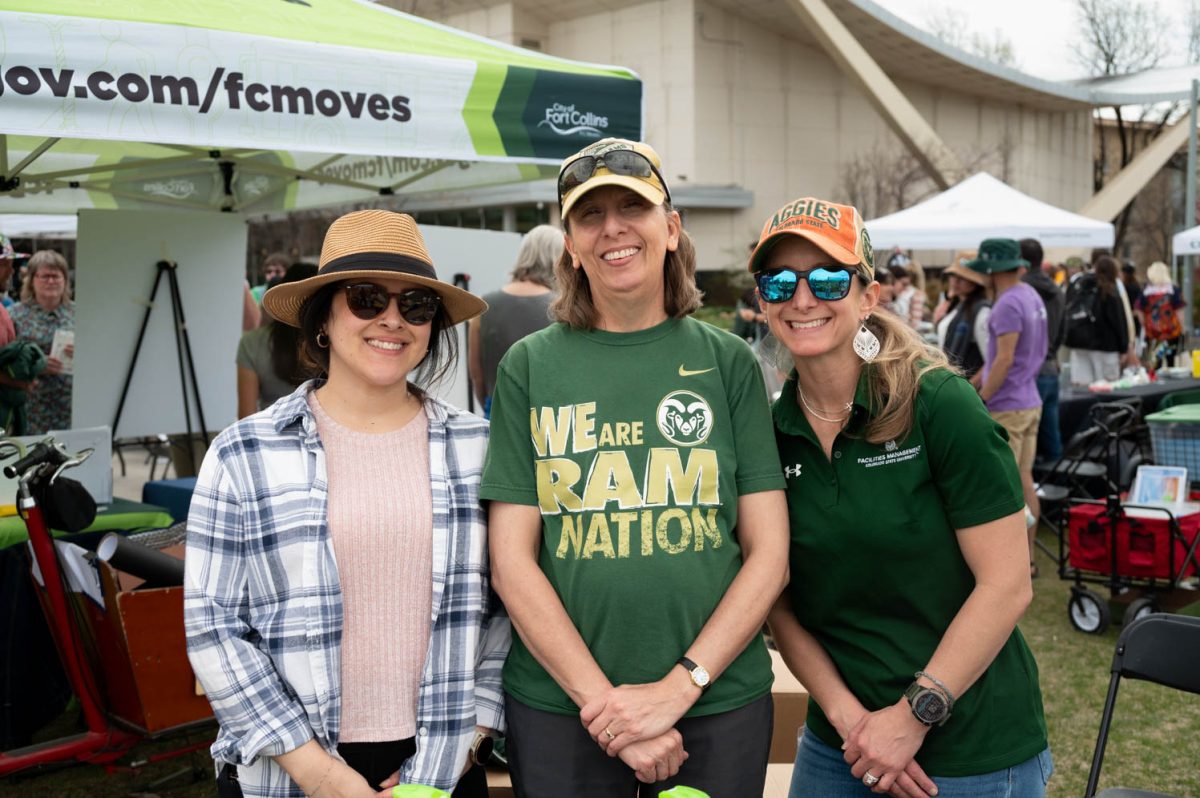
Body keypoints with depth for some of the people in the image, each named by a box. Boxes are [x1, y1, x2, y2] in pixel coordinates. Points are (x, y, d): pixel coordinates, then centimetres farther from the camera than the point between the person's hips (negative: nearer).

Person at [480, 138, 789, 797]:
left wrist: (679, 686, -11)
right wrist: (603, 702, -11)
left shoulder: (728, 361, 1)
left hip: (719, 701, 1)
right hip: (558, 706, 0)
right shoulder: (530, 367, -1)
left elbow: (768, 553, -1)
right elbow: (511, 562, -4)